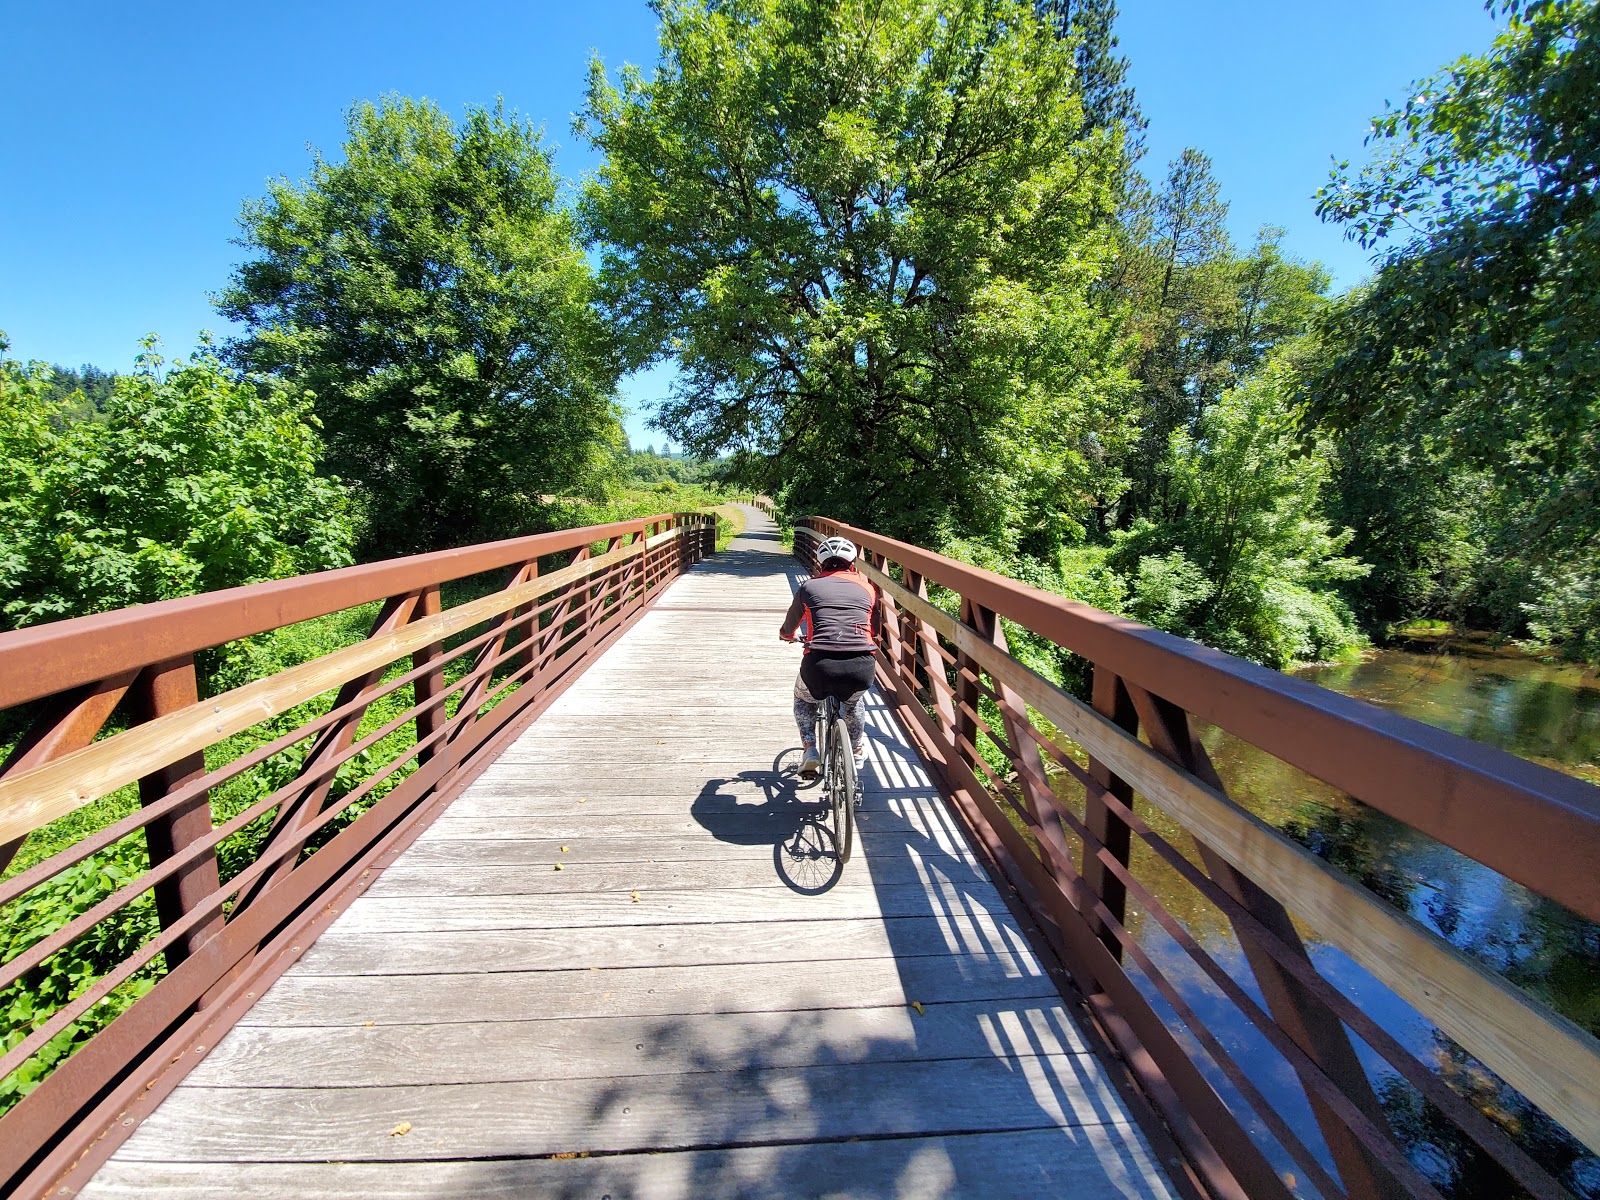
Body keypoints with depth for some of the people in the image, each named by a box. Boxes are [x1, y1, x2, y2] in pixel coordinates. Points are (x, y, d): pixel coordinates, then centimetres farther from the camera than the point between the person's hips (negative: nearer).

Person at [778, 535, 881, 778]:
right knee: (854, 700, 38)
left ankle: (810, 750, 21)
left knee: (803, 699, 34)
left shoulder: (809, 586, 16)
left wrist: (789, 635, 53)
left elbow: (788, 630, 28)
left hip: (819, 664, -1)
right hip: (863, 667, 2)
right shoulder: (867, 588, 19)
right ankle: (857, 750, 49)